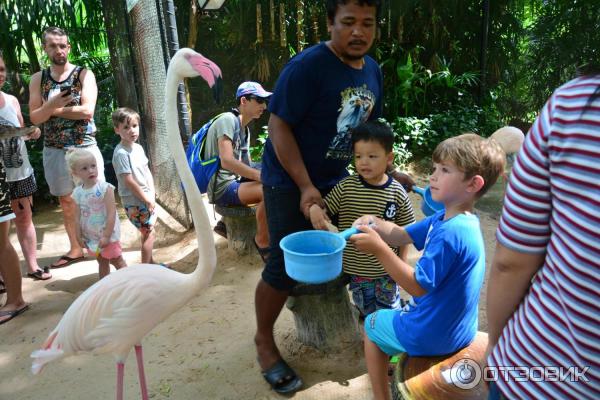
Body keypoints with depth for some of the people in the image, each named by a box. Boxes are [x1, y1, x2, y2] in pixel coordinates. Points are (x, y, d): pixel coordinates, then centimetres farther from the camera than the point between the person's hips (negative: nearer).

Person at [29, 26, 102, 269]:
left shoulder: (84, 74, -3)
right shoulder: (38, 79, 7)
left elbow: (87, 111, -16)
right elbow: (35, 118, 1)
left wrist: (53, 109, -10)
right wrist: (50, 106, -18)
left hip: (84, 147, -4)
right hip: (54, 151, 4)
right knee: (67, 203, 13)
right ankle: (75, 249, 25)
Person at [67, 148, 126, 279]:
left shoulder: (105, 188, -18)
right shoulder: (77, 192, -2)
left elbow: (111, 213, -20)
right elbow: (78, 217, 3)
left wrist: (106, 236, -22)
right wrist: (79, 236, 1)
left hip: (108, 234, -5)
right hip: (91, 236, 5)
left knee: (117, 261, 7)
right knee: (102, 262, 19)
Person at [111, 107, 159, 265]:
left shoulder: (138, 148, 8)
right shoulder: (121, 153, -18)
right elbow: (129, 181, -20)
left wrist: (152, 193, 0)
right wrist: (147, 199, -15)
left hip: (147, 199, 9)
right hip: (134, 201, -8)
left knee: (148, 232, 20)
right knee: (148, 233, -4)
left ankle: (150, 262, 36)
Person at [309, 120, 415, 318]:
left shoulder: (397, 193, -12)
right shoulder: (346, 187, -13)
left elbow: (405, 231, -3)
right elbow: (324, 209, -8)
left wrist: (401, 263, 0)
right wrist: (314, 209, -31)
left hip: (386, 268, 0)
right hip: (355, 267, 1)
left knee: (389, 306, 21)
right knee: (364, 306, 21)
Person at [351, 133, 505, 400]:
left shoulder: (450, 233, -32)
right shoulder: (447, 219, -2)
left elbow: (418, 285, -30)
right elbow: (402, 236, 2)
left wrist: (379, 250, -33)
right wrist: (376, 224, -16)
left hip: (434, 335, -8)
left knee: (371, 326, 16)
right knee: (394, 313, 34)